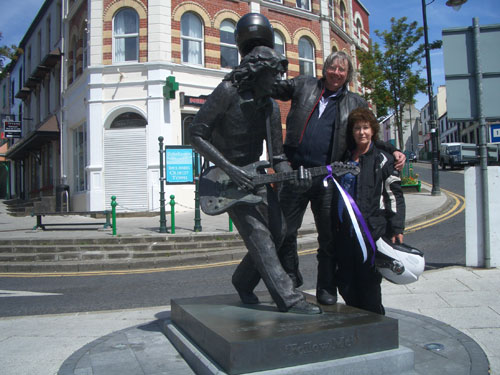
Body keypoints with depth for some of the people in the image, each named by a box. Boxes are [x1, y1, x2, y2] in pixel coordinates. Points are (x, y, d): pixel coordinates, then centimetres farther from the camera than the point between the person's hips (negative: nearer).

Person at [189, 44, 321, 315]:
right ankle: (288, 299, -16)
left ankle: (243, 282, 21)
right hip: (225, 177, -7)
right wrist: (230, 168, -24)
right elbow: (196, 134, -17)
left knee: (278, 230, 1)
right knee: (258, 234, -17)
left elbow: (277, 155, 5)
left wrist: (290, 175, -18)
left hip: (254, 174, 7)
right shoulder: (228, 92, -14)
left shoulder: (270, 107, 4)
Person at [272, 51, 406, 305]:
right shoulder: (304, 86, 13)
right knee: (284, 231, 3)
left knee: (329, 236, 5)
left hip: (327, 178, 0)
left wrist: (393, 152, 4)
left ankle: (326, 288, 21)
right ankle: (290, 278, 26)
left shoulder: (355, 104, 14)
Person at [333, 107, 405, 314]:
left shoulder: (383, 160, 2)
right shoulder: (345, 159, 15)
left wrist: (396, 229, -9)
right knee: (345, 283, 8)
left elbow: (394, 196, -2)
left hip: (372, 230, -5)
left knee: (369, 282, 0)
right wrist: (335, 226, 18)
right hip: (345, 231, 5)